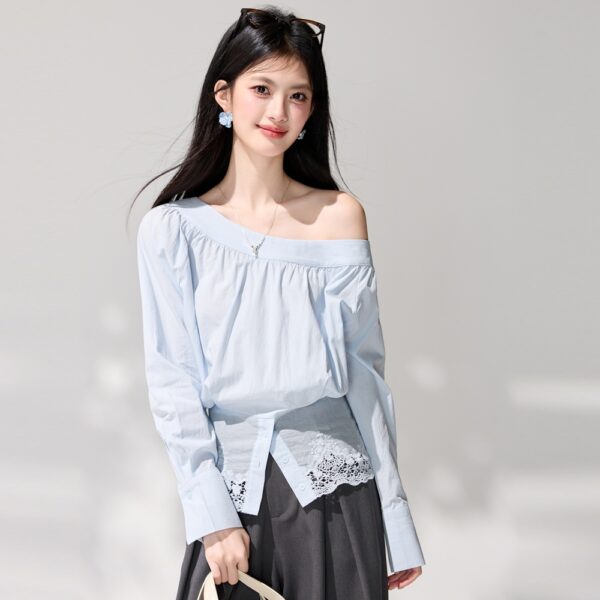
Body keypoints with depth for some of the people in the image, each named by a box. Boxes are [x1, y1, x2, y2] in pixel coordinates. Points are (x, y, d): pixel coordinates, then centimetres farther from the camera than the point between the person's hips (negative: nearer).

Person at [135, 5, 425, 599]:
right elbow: (171, 380, -2)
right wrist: (212, 516, -9)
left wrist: (394, 520, 3)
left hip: (333, 482, 0)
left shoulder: (339, 216, -1)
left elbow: (362, 367, 1)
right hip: (229, 480, 0)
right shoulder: (172, 228, -1)